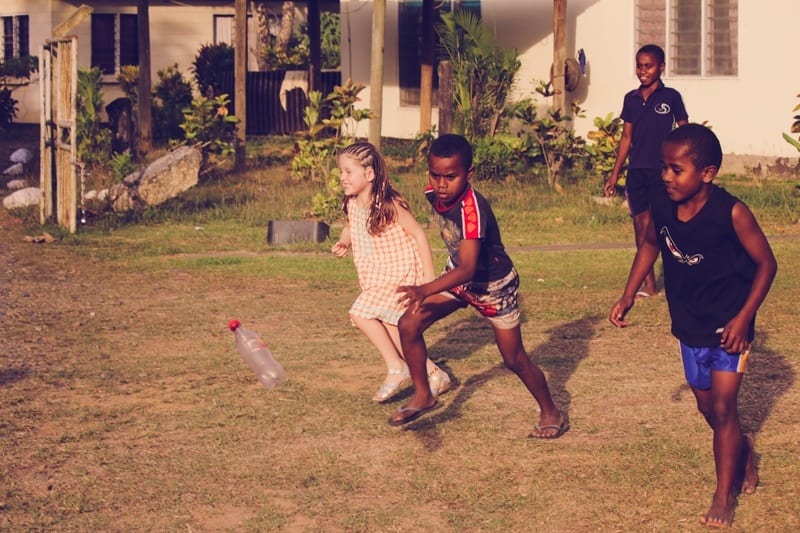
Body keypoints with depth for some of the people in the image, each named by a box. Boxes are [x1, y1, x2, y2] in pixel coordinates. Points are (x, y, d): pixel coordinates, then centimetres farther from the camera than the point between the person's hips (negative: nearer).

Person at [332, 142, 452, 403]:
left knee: (361, 313, -22)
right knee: (389, 332, 10)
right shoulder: (352, 205, 0)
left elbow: (418, 234, -14)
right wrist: (343, 242, -2)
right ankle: (434, 375, 24)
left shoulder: (390, 205, -20)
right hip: (376, 278, 8)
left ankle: (397, 369, -11)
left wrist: (429, 275, -15)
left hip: (399, 274, -8)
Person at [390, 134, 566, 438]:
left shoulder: (473, 209, -39)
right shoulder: (433, 193, -17)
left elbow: (467, 269, -48)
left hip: (493, 286, -6)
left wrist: (425, 291, -61)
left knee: (514, 359, 4)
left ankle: (551, 415, 27)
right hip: (458, 279, 6)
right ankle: (422, 396, 10)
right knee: (408, 325, -9)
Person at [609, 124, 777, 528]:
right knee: (707, 406, 17)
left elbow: (766, 263, -14)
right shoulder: (662, 205, -11)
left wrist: (743, 318, -19)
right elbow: (651, 244, 10)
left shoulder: (731, 213, -24)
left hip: (727, 327, -5)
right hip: (689, 325, 5)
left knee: (722, 408, -6)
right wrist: (629, 295, 4)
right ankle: (743, 452, 46)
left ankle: (724, 495, 10)